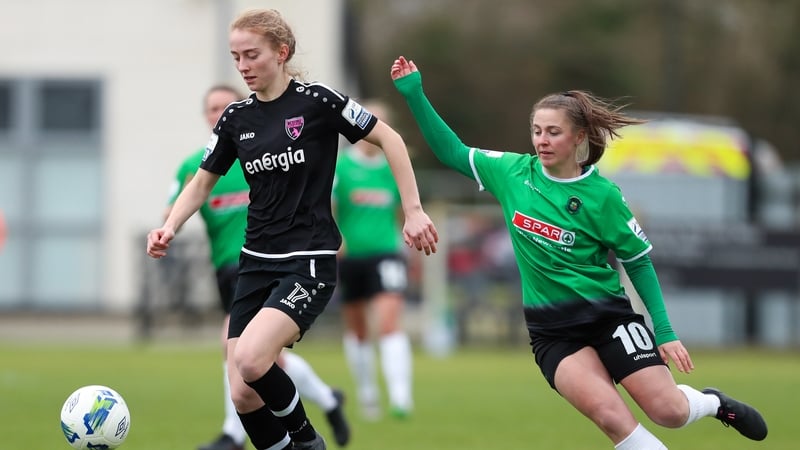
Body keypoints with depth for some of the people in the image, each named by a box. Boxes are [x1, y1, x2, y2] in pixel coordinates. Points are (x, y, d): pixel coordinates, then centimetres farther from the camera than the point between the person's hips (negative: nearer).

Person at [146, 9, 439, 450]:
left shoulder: (315, 101, -8)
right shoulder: (236, 118, 7)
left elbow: (389, 139, -2)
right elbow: (202, 182, 16)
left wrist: (413, 211, -6)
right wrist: (168, 228, -2)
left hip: (309, 261, -6)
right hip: (257, 263, 6)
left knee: (249, 361, -26)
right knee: (243, 395, -4)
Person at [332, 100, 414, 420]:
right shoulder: (339, 166, -3)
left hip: (385, 253, 0)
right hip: (350, 257, 0)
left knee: (390, 321, -17)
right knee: (356, 329, 12)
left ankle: (400, 396, -24)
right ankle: (366, 393, 30)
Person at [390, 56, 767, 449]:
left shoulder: (601, 195, -9)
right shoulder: (514, 172, -1)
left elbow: (639, 263, -1)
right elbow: (451, 151, 5)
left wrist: (664, 331, -7)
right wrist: (414, 93, -5)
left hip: (608, 314, -1)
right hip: (552, 330, 1)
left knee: (668, 411, -13)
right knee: (612, 417, -23)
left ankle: (712, 403, 23)